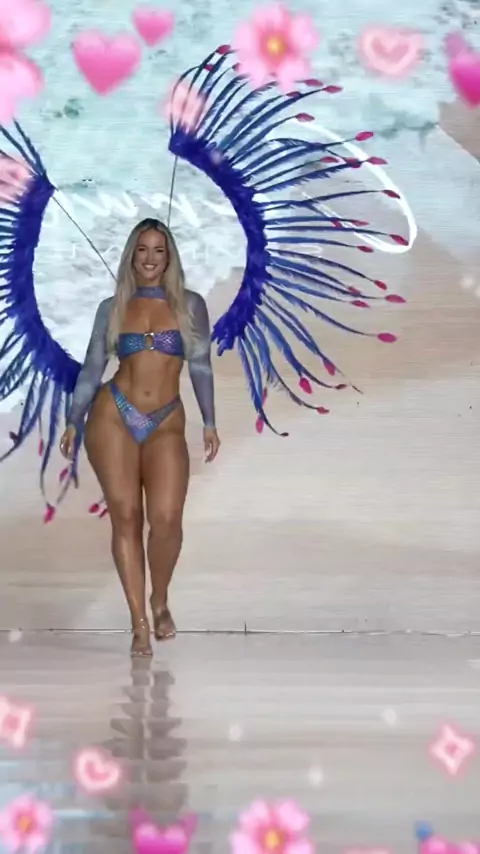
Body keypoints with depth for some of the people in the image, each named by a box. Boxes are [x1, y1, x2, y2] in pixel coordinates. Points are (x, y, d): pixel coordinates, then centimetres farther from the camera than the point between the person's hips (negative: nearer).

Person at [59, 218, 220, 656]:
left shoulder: (190, 304, 6)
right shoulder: (112, 308, 9)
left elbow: (201, 367, 5)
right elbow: (92, 368, 10)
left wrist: (209, 422, -1)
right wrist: (73, 423, 6)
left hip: (167, 423, -1)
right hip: (113, 415, 1)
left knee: (166, 518, -17)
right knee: (126, 517, -4)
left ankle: (161, 601, 12)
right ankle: (139, 624, 5)